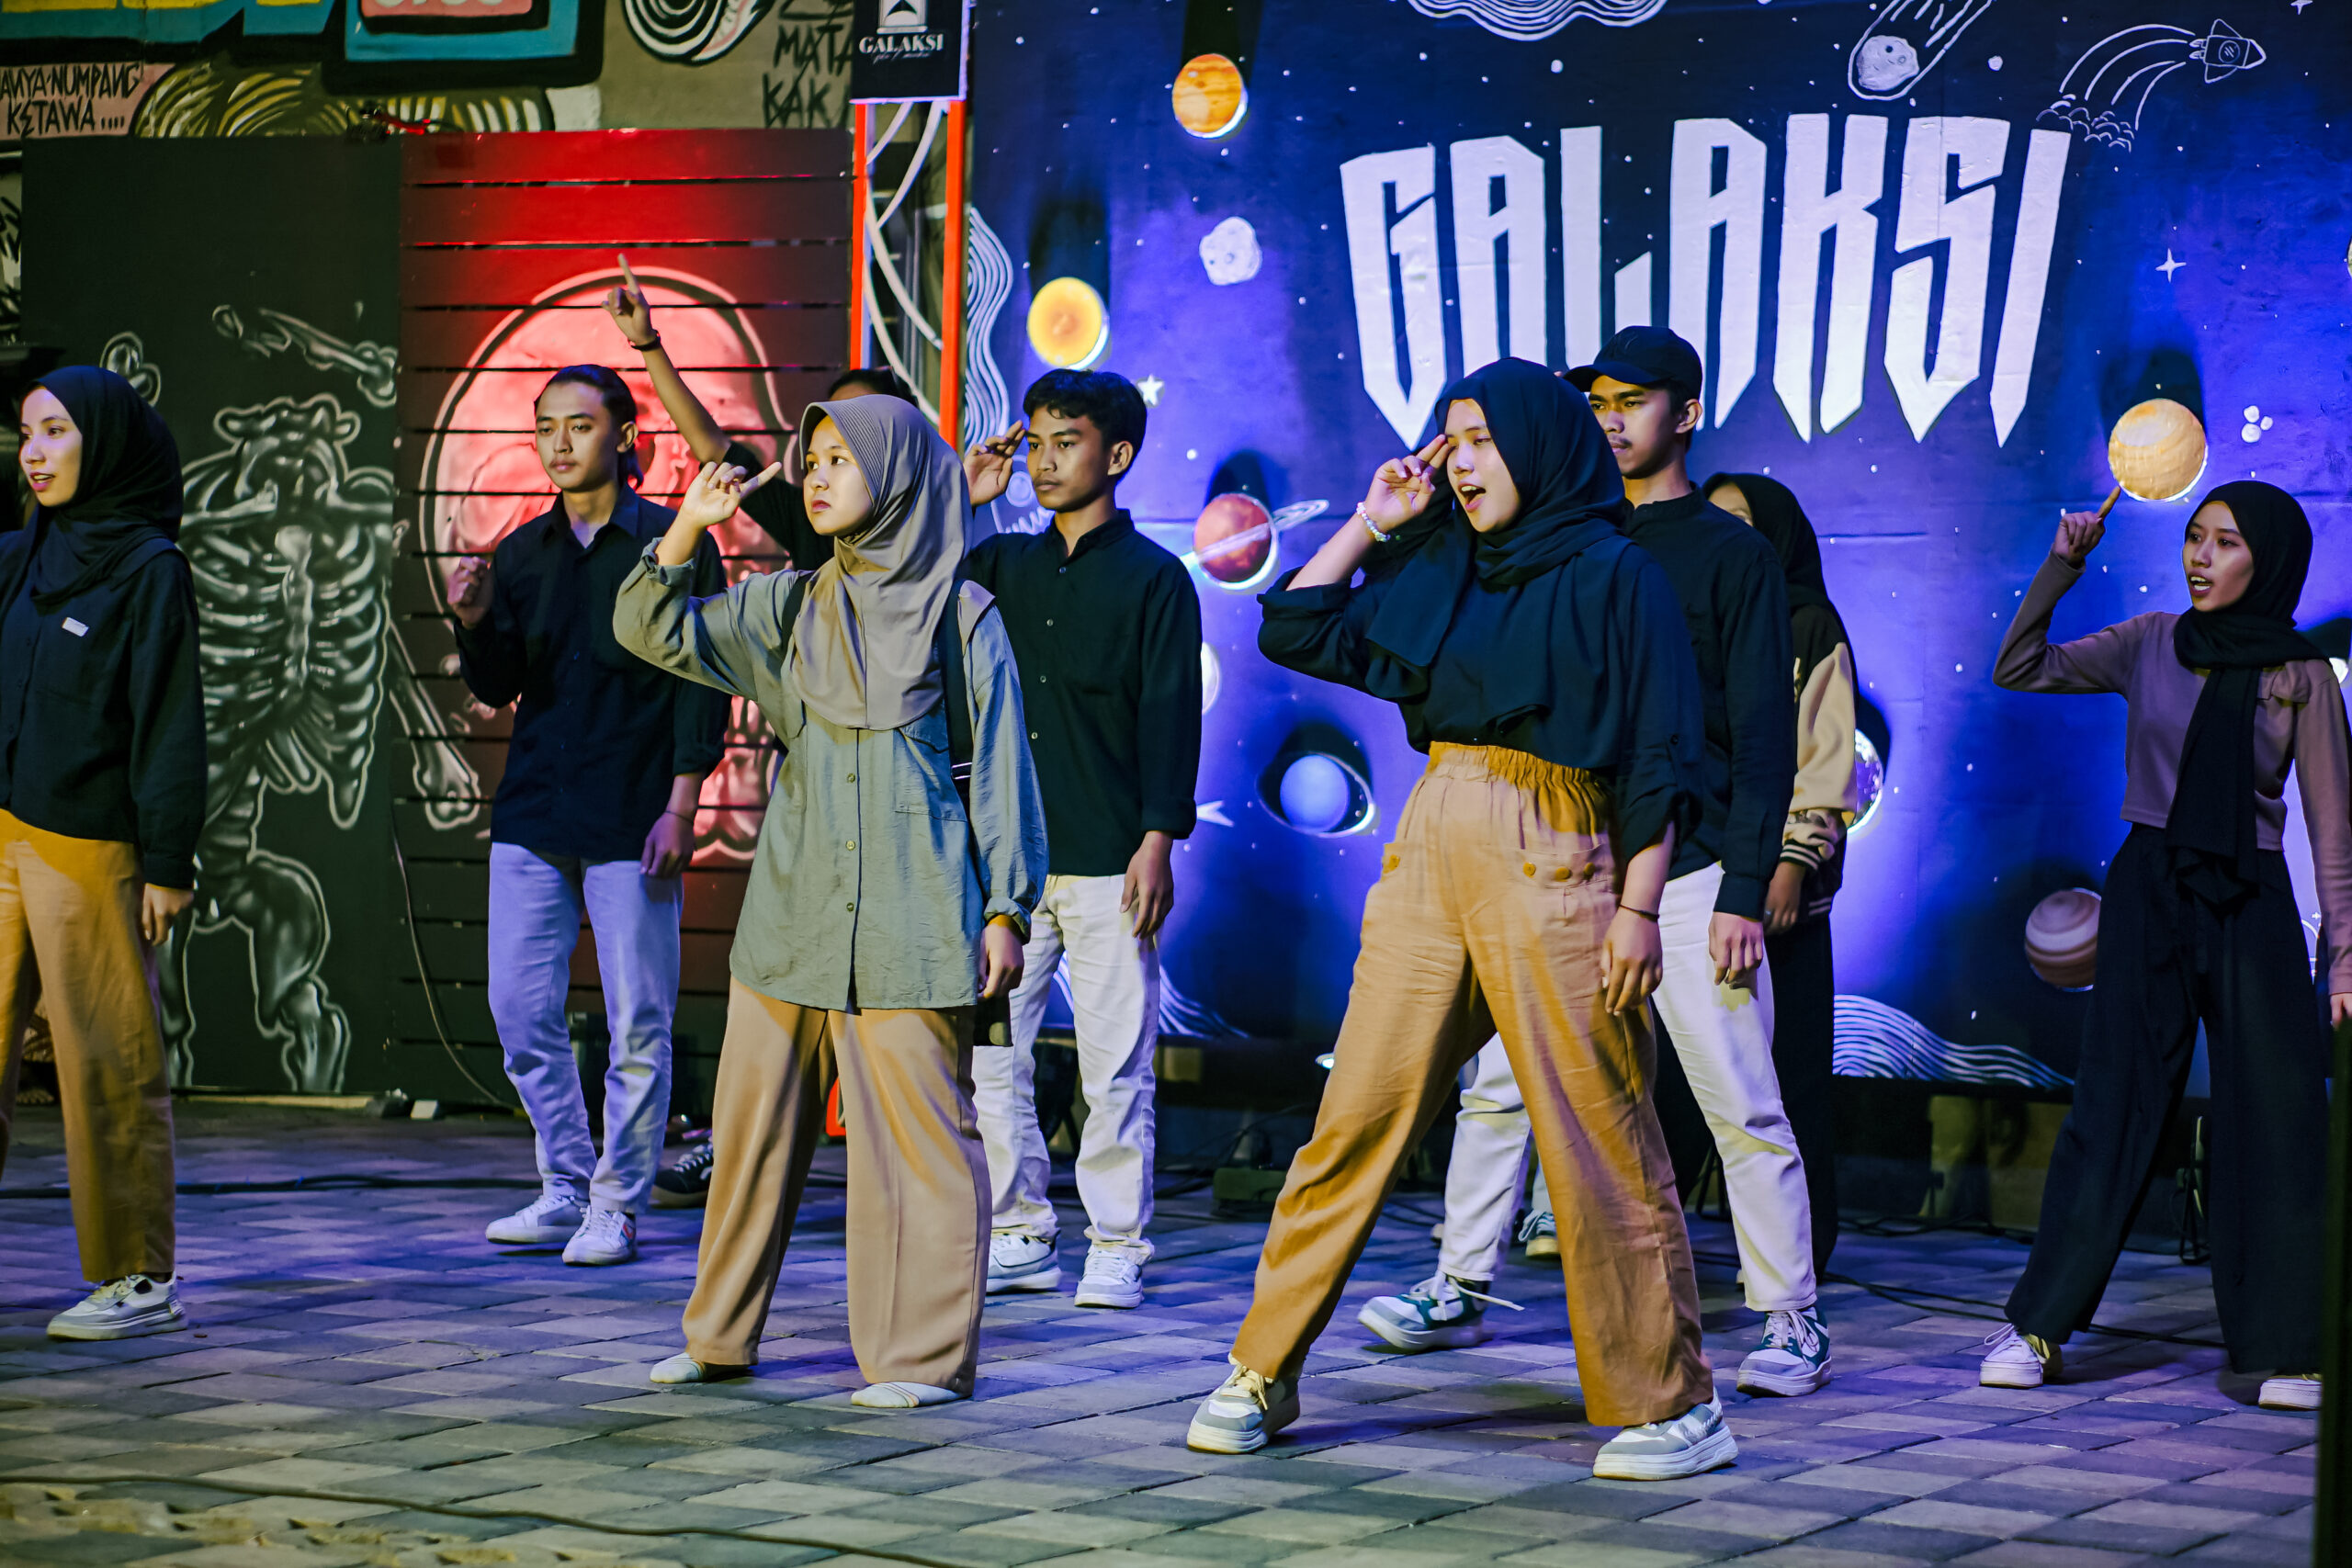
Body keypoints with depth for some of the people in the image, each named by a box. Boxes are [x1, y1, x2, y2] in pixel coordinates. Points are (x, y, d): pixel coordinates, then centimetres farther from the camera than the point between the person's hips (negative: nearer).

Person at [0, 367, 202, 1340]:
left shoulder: (149, 568, -6)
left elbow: (170, 721, -9)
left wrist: (169, 862, -13)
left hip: (89, 851, -7)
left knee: (106, 1061, -2)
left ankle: (140, 1278, 7)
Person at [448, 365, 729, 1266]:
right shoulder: (523, 553, 12)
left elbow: (702, 685, -4)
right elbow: (499, 688, 11)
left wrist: (679, 808, -11)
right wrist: (474, 624, -9)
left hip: (631, 820, -5)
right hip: (533, 818, 5)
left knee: (637, 1022, -1)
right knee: (522, 1013, 3)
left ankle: (618, 1204, 10)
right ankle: (566, 1189, 17)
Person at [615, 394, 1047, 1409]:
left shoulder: (961, 616, 1)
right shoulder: (788, 608, 13)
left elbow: (1000, 768, 1)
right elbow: (655, 632, 7)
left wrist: (1007, 909, -4)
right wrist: (686, 530, -7)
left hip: (908, 922, -4)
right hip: (790, 909, 5)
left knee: (915, 1131, -5)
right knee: (753, 1124, 9)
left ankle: (924, 1354, 3)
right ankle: (720, 1336, 20)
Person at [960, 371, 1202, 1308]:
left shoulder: (1154, 578, 1)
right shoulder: (1004, 564, 14)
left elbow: (1171, 716, -3)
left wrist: (1157, 842, -12)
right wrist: (957, 501, 7)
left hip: (1107, 861, -4)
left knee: (1114, 1063, -2)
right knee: (984, 1052, 3)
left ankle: (1117, 1247, 7)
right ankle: (1019, 1235, 13)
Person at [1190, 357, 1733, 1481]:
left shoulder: (1614, 577, 0)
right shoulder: (1435, 572, 16)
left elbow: (1659, 759, -4)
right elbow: (1294, 632, 19)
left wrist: (1639, 906, -11)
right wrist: (1372, 522, 14)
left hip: (1551, 864, -5)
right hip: (1430, 852, 5)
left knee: (1598, 1145, -4)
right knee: (1356, 1119, 3)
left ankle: (1672, 1408, 4)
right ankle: (1262, 1376, 8)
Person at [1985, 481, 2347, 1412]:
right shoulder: (2151, 646, 5)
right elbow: (2020, 671, 3)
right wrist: (2061, 568, -7)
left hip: (2250, 904, -1)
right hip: (2147, 891, 1)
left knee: (2273, 1118, -3)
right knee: (2114, 1108, 0)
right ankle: (2038, 1326, 6)